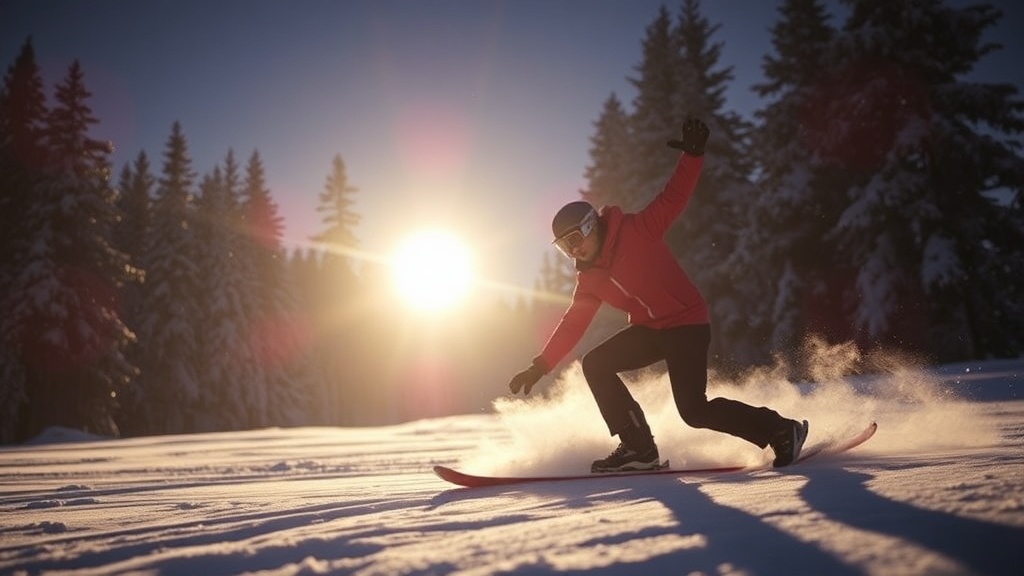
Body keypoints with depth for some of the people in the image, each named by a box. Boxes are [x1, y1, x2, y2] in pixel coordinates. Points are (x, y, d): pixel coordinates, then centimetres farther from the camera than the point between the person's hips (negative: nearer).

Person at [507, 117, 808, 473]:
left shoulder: (636, 231, -11)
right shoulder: (589, 279, 7)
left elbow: (674, 198, -17)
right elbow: (572, 325, 8)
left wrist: (693, 154, -32)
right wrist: (539, 367, 4)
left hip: (686, 323, -7)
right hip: (650, 330, 7)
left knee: (694, 410, -16)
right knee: (594, 365, -7)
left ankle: (781, 430, 3)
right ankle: (638, 447, -5)